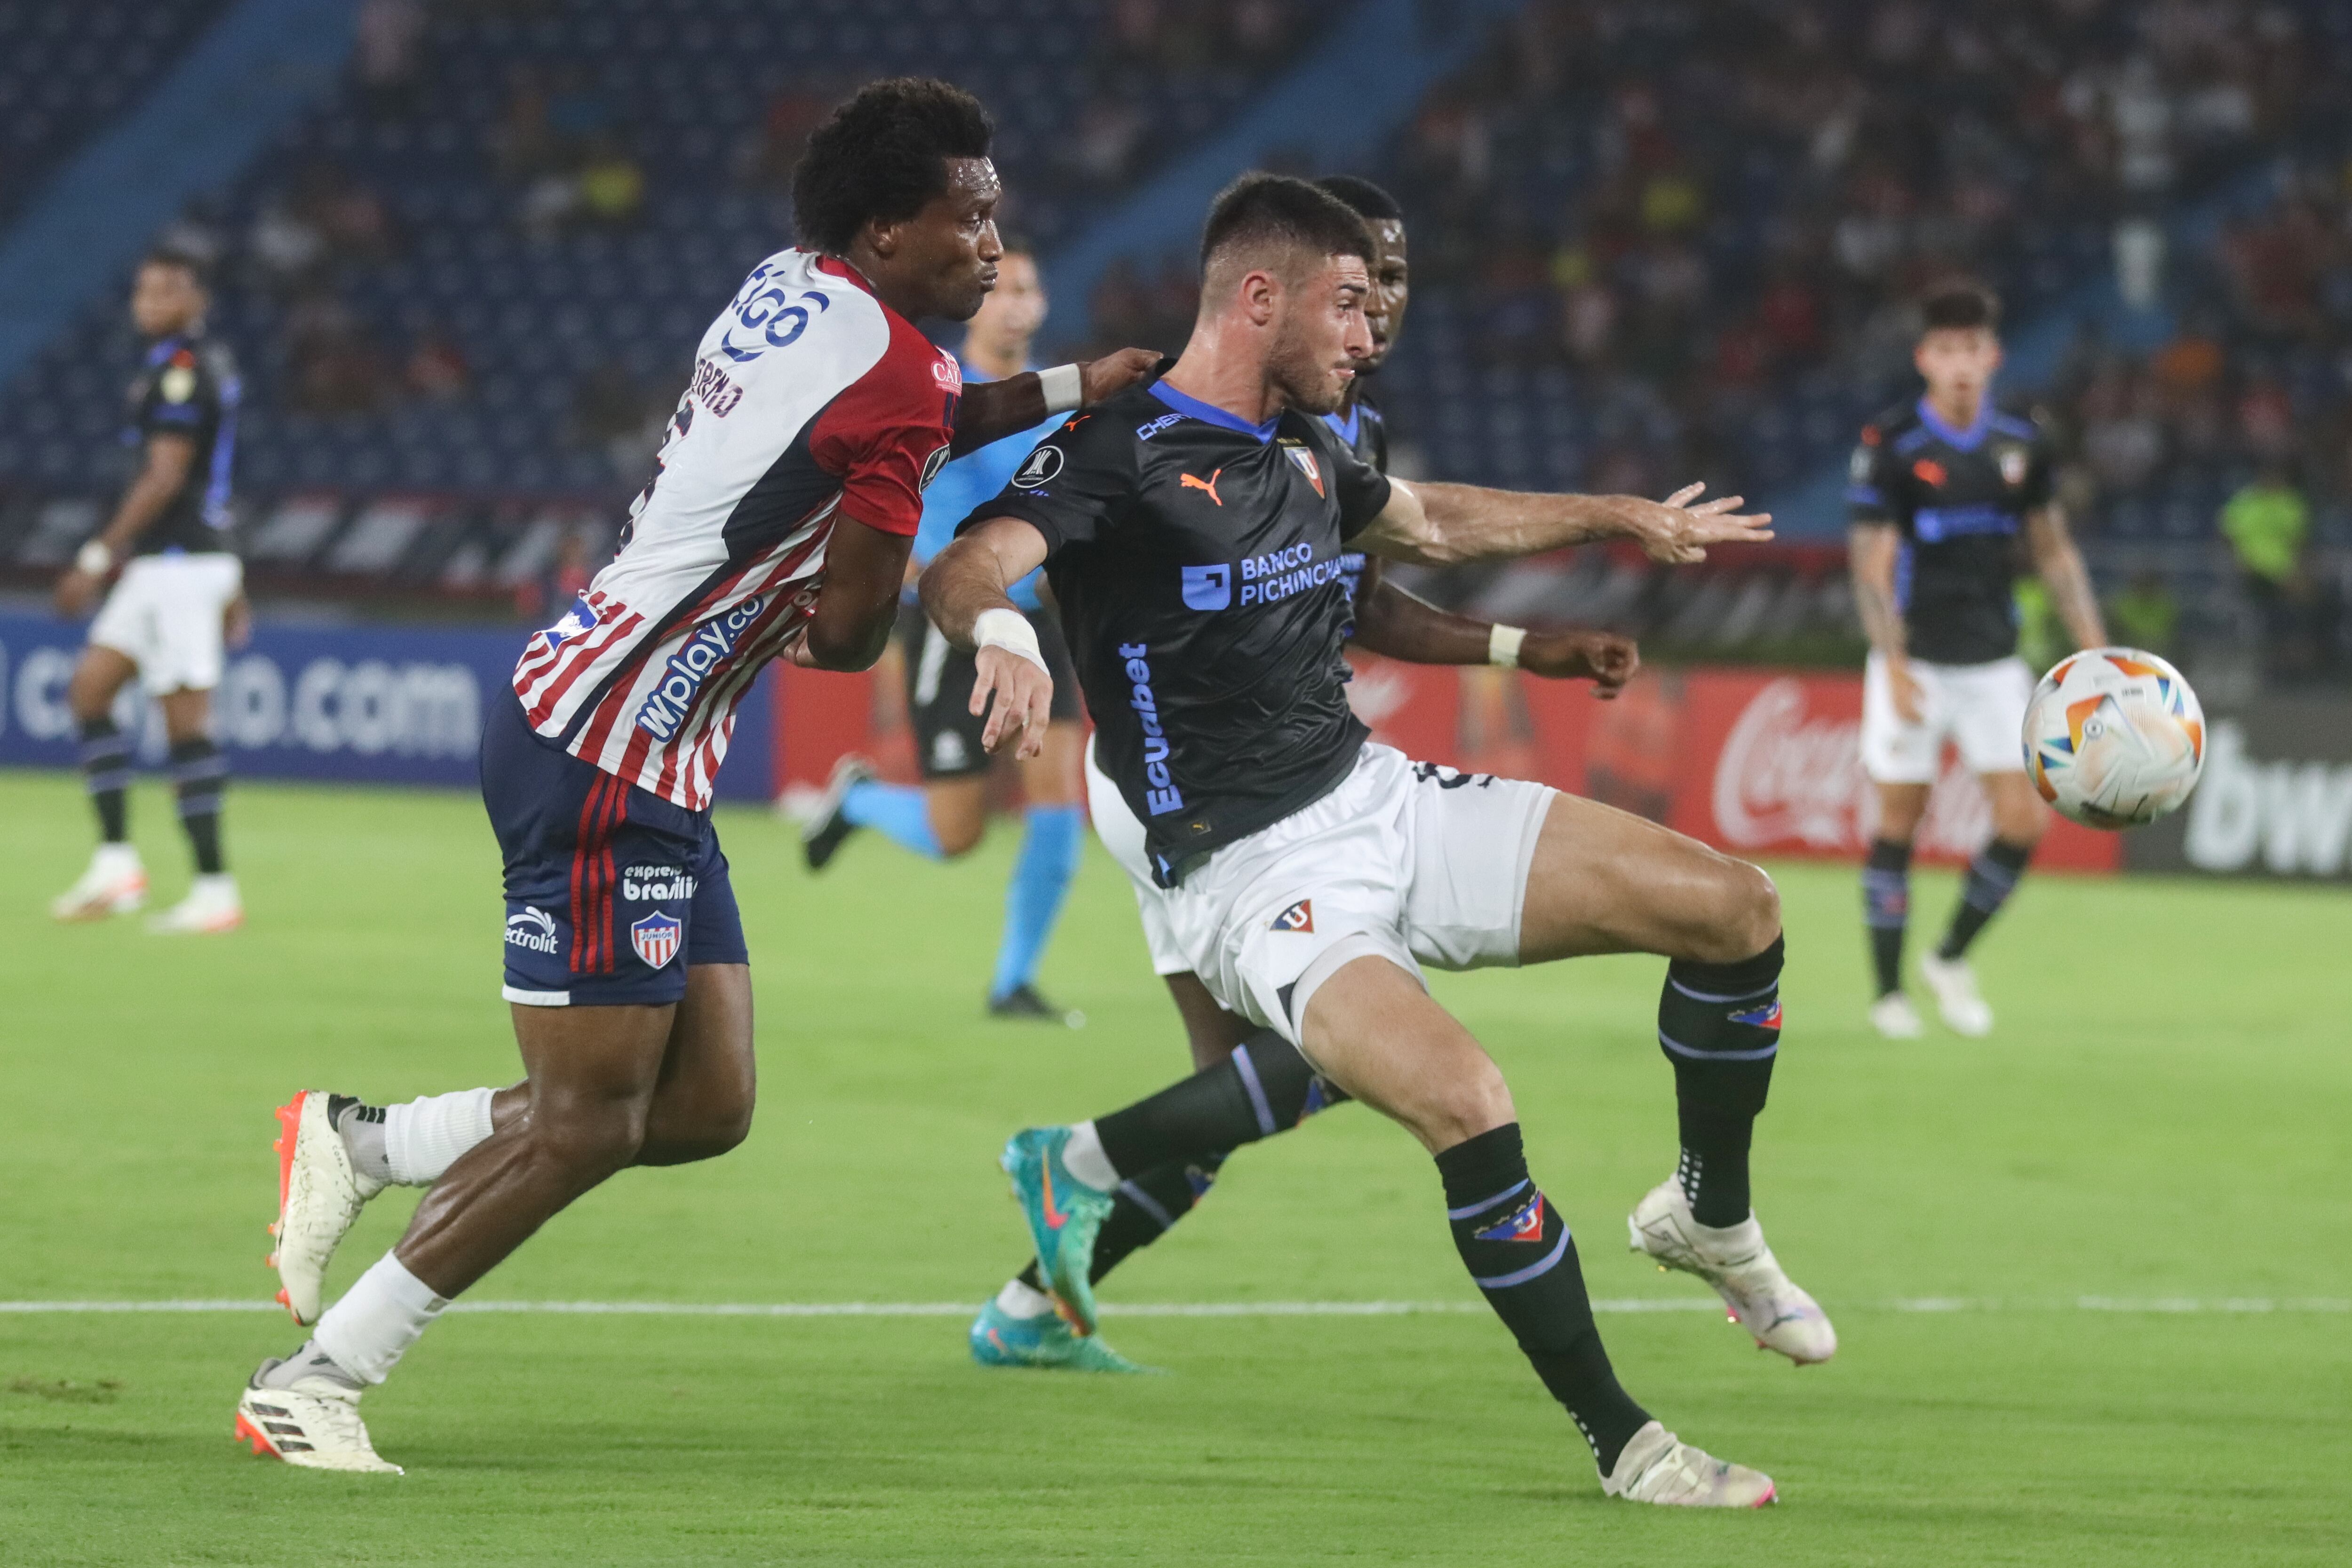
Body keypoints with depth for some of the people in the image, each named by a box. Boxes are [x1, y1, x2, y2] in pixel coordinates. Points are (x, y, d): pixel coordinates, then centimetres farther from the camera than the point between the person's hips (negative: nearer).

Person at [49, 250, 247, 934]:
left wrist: (99, 556, -19)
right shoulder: (212, 363, 16)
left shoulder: (183, 369, -14)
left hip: (179, 563, -10)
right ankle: (116, 861, 6)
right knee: (89, 692, 10)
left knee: (186, 721, -8)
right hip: (165, 565, 10)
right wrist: (231, 587, 26)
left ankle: (215, 890, -6)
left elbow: (164, 478, -20)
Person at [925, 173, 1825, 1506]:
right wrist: (1000, 630, -51)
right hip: (1255, 878, -8)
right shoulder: (1121, 453, -11)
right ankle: (1626, 1446, -21)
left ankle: (1712, 1216, 23)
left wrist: (1624, 521, 44)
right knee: (1465, 1097, -32)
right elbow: (967, 568, -28)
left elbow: (1430, 523, 36)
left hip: (1383, 797, 8)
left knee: (1734, 907, -2)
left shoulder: (1304, 449, 14)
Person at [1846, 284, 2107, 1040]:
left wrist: (2096, 650, 7)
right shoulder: (1890, 446, -9)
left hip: (1994, 662, 4)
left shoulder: (2022, 445, 4)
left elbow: (2054, 552, 13)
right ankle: (1888, 990, 14)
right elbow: (1871, 563, -11)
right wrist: (1894, 665, -21)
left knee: (2023, 822, -4)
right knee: (1900, 824, 0)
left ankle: (1952, 960, 17)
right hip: (1917, 662, -4)